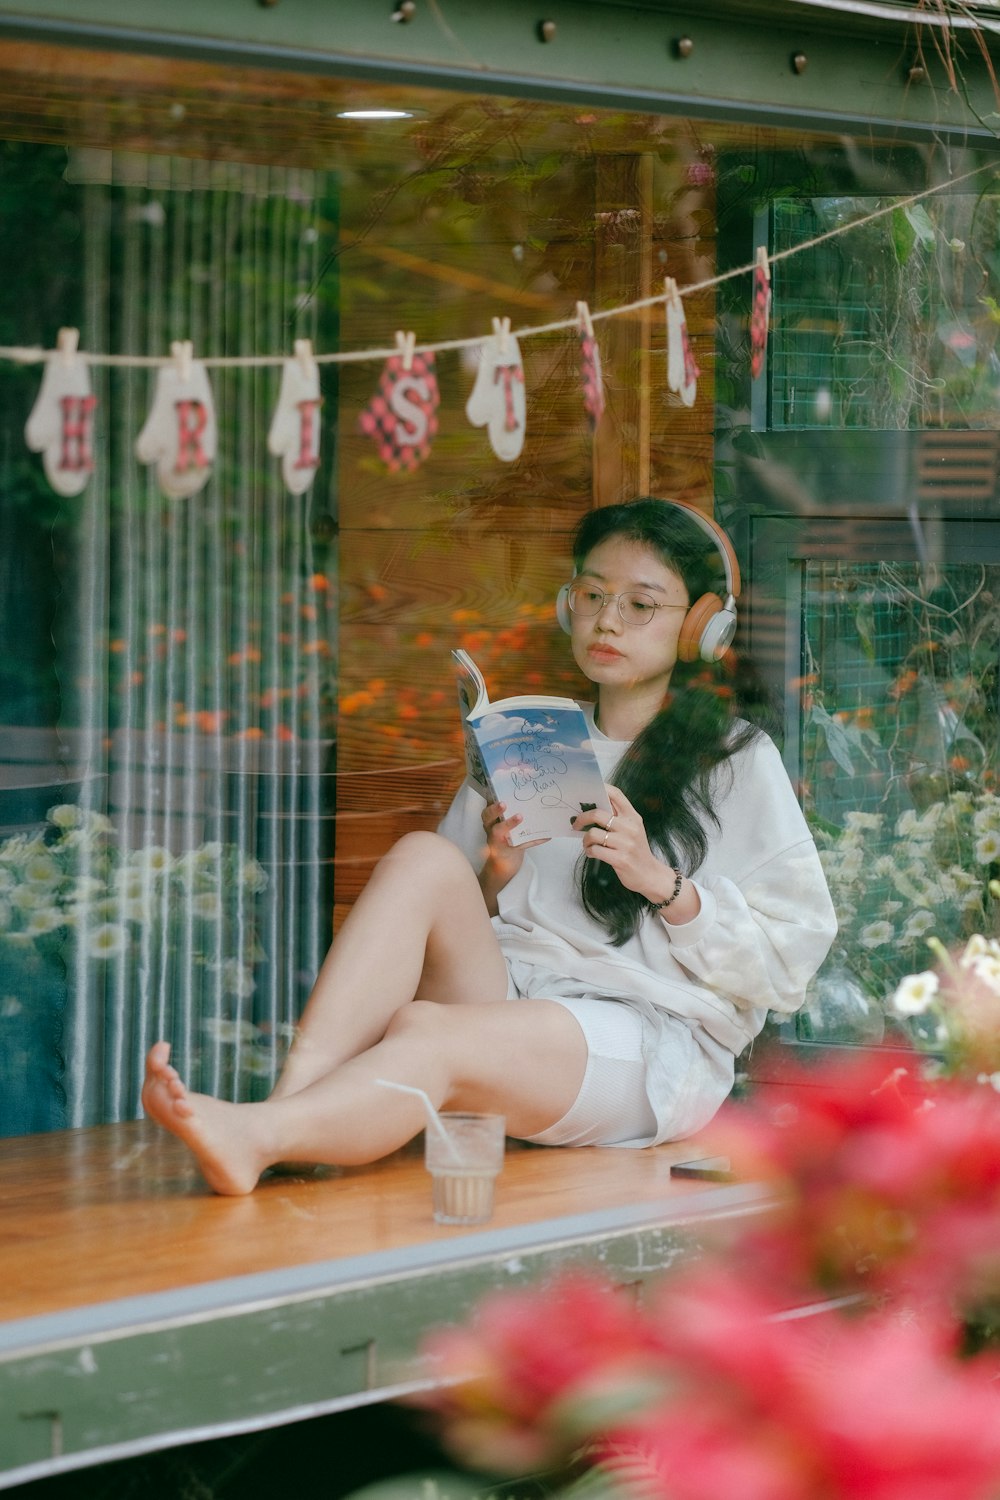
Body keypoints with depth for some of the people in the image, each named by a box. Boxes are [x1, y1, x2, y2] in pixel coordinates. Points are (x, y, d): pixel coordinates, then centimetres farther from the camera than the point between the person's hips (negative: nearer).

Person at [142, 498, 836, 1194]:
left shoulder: (739, 760, 10)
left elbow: (789, 960, 2)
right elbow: (450, 926, 20)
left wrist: (663, 882, -11)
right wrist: (493, 880, -1)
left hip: (657, 1041, -4)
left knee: (427, 1034, -34)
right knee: (423, 857, -24)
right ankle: (292, 1099, -41)